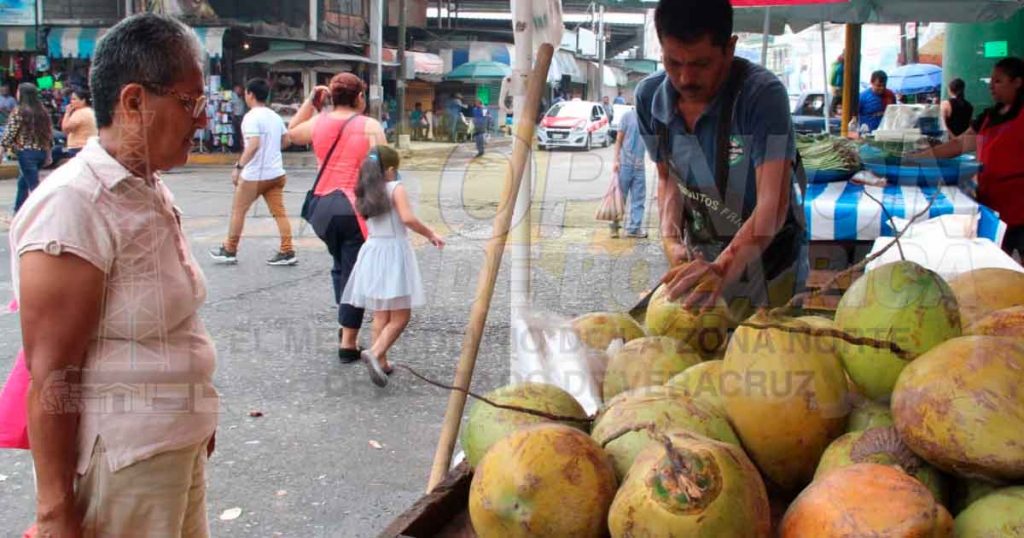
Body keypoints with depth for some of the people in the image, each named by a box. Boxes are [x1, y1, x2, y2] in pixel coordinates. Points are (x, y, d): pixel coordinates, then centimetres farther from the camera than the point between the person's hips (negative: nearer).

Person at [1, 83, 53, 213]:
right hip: (42, 152, 7)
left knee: (34, 185, -6)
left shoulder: (18, 112, -9)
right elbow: (49, 134, 13)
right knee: (23, 182, 22)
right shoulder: (43, 112, 9)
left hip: (26, 152, -7)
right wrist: (48, 152, 21)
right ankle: (17, 213, 30)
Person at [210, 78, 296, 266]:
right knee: (279, 212, 4)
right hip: (276, 173, 7)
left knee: (238, 211, 8)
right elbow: (286, 141, 18)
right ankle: (287, 252, -1)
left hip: (255, 175, -7)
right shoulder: (275, 116, 10)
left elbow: (253, 145, -25)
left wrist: (239, 166, -24)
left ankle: (229, 251, 18)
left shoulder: (251, 117, -14)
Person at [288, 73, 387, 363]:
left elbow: (292, 132, 29)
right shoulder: (370, 126, -5)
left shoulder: (318, 123, 7)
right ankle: (348, 342, 5)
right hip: (356, 208, -5)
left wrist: (310, 101, 25)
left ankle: (345, 325, 29)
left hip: (322, 206, 5)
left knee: (340, 265, 26)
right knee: (353, 272, 2)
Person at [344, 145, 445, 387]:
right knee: (400, 317, -3)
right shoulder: (396, 188, -8)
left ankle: (381, 362, 17)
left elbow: (368, 223, 13)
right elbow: (407, 218, -21)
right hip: (394, 252, -7)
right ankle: (375, 353, -21)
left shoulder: (366, 193, 10)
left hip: (372, 253, 7)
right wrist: (431, 235, -10)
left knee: (381, 315, 15)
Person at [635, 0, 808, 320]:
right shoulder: (650, 96, -12)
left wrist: (723, 269, -49)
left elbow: (773, 204, -34)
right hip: (700, 253, 4)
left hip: (766, 255, -4)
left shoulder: (763, 95, -27)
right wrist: (671, 239, -17)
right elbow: (668, 178, 1)